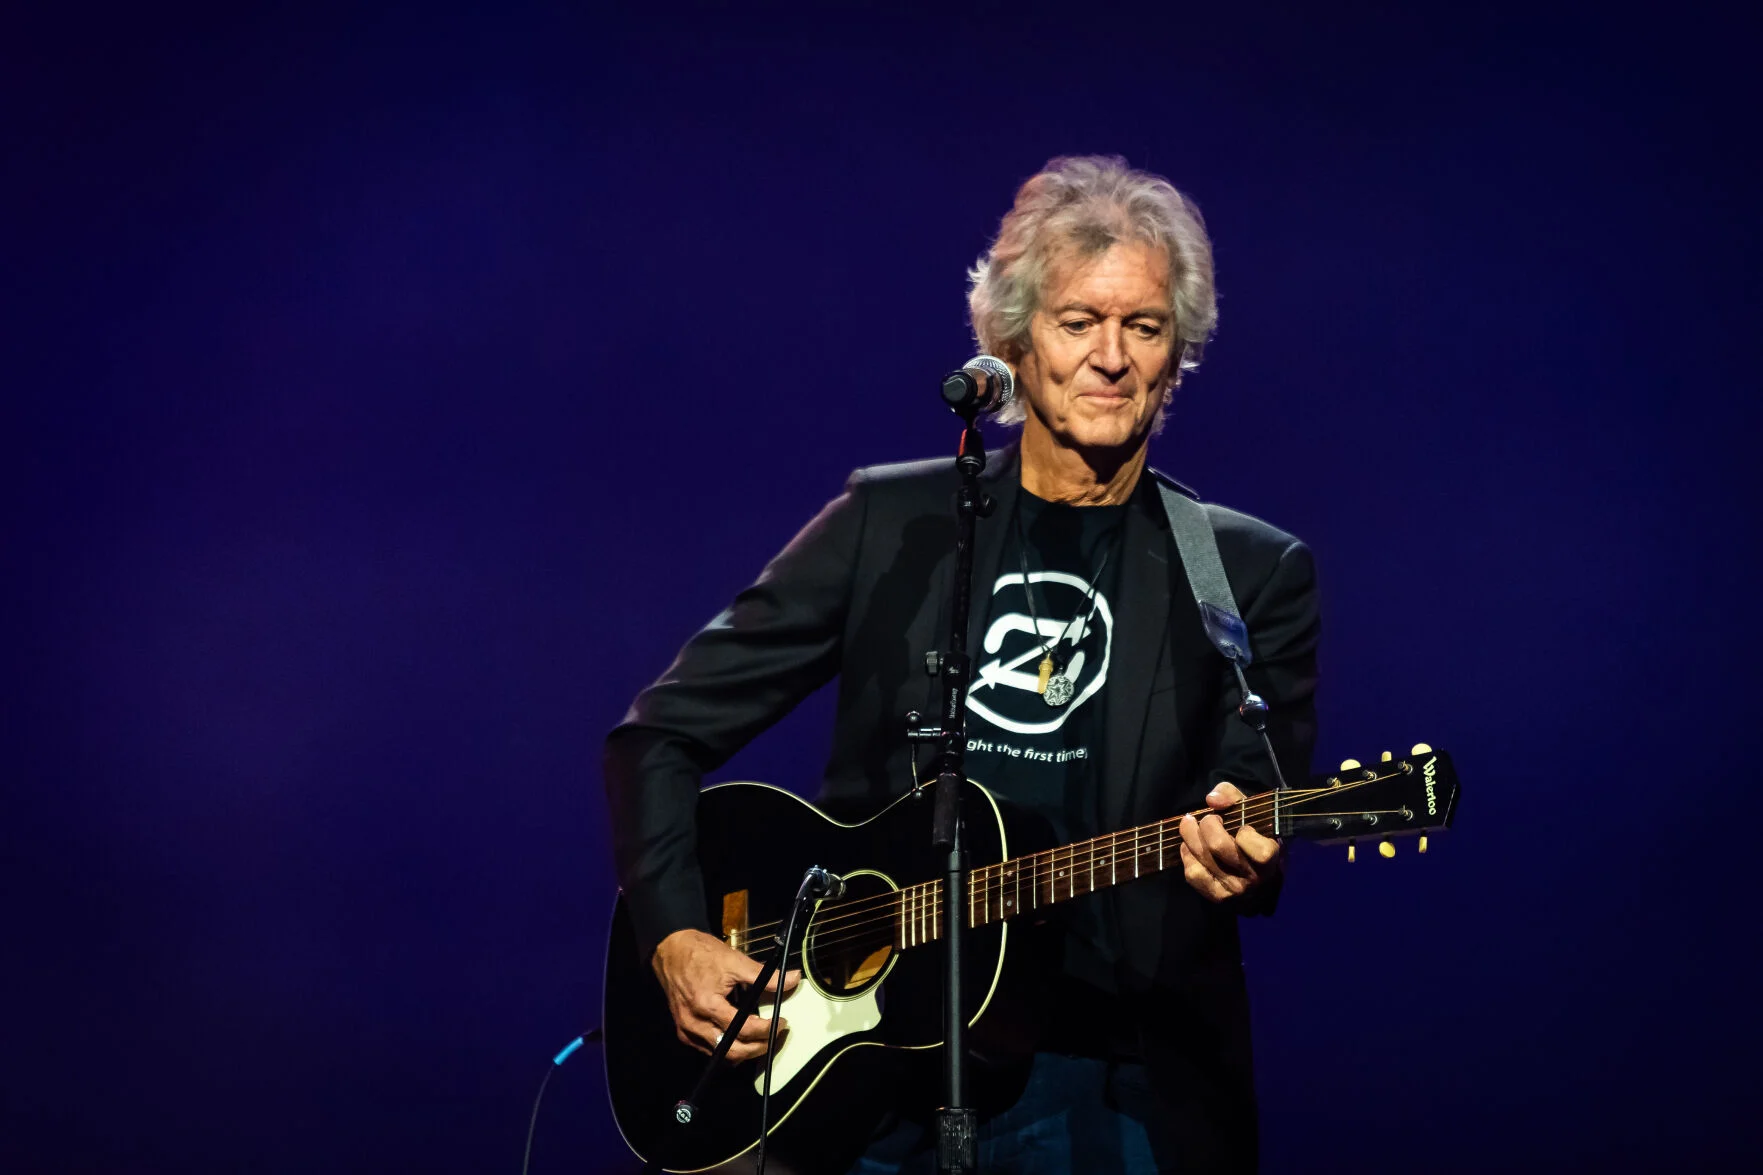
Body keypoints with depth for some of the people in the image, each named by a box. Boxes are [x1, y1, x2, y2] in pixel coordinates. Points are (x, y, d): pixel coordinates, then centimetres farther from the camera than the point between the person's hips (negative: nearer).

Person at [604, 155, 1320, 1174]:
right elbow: (663, 733, 8)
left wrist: (1237, 863, -24)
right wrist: (678, 938, -5)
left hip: (1120, 1087, 0)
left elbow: (1260, 834, 0)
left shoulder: (1254, 575, 5)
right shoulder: (890, 522, 7)